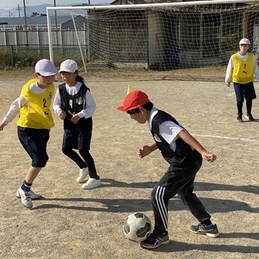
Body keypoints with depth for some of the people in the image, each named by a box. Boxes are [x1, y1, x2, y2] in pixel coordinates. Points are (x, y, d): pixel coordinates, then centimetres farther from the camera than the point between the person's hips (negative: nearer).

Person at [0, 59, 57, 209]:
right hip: (27, 129, -7)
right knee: (40, 160, -18)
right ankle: (24, 189, 3)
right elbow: (17, 105, -3)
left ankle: (25, 190, 30)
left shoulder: (51, 88, -4)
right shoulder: (29, 90, -21)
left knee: (41, 161, 12)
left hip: (43, 129, 7)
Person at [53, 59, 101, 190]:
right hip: (69, 124, 6)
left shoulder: (84, 90, -18)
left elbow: (92, 107, -14)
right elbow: (56, 104, 7)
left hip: (84, 124, -6)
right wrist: (59, 110, -15)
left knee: (83, 150, -9)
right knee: (66, 148, 6)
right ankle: (83, 167, 32)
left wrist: (79, 115, -26)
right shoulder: (61, 89, -3)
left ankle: (95, 178, 5)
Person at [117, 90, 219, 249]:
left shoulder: (159, 121, -23)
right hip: (188, 161, 11)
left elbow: (183, 134, -33)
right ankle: (208, 226, 43)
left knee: (159, 195, -5)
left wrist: (203, 152, -40)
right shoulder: (155, 118, 7)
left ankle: (161, 234, 11)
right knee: (186, 194, 29)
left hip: (184, 163, -11)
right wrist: (149, 149, 4)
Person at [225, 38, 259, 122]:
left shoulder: (252, 56, -2)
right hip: (238, 81, -2)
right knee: (240, 99, -6)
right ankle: (239, 114, 16)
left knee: (249, 99, 7)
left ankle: (249, 114, 28)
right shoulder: (234, 57, -10)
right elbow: (229, 69, 1)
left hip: (249, 81, 3)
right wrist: (228, 80, 6)